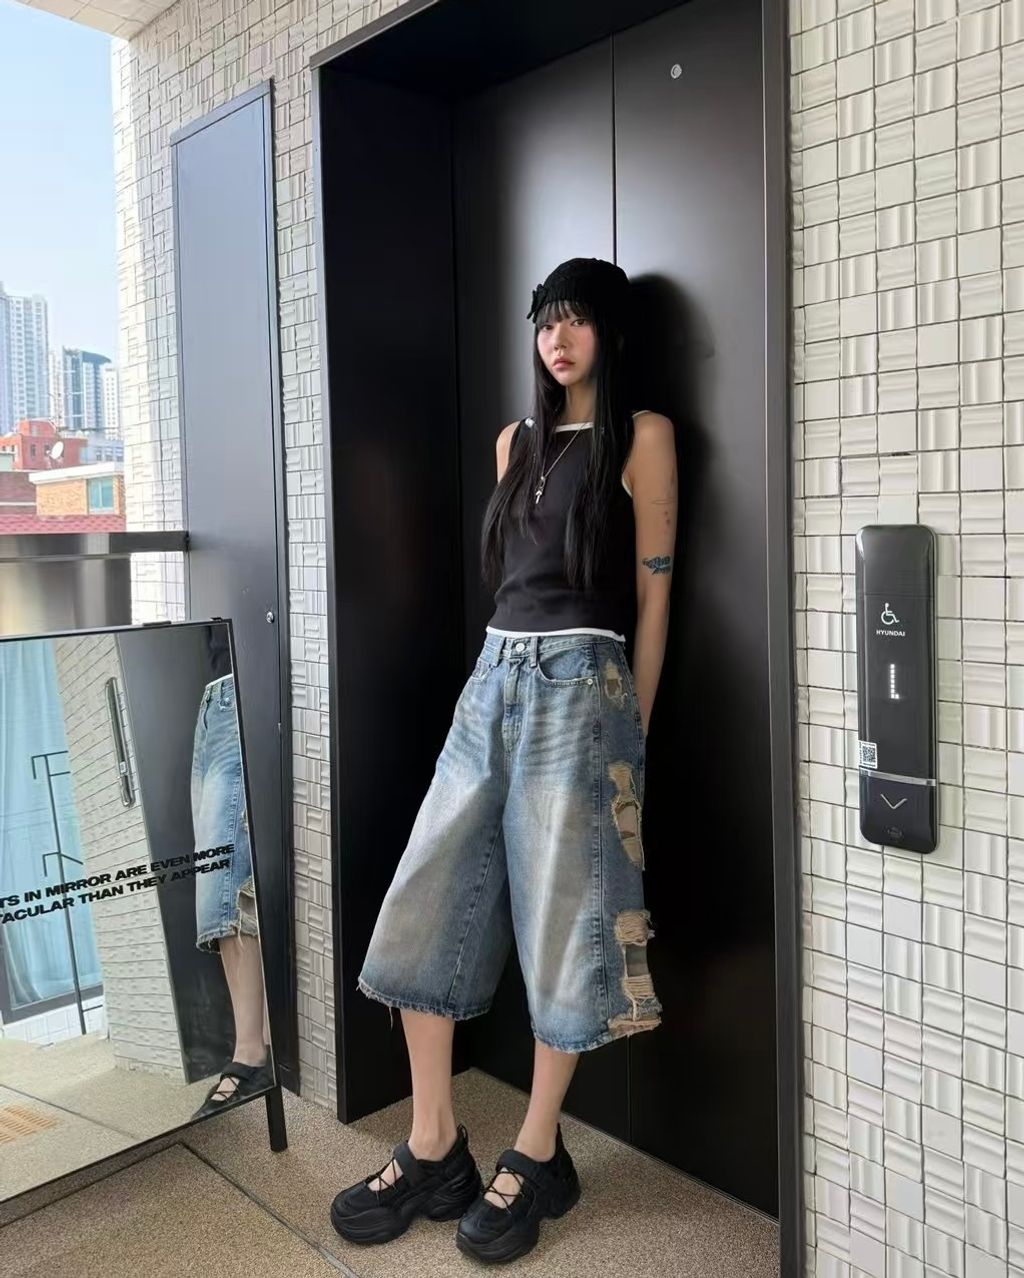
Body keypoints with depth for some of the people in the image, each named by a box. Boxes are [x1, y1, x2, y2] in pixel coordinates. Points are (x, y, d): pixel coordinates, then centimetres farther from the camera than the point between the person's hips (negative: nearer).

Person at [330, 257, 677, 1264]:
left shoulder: (642, 435, 1)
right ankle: (433, 1148, 17)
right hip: (495, 680, 7)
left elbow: (652, 593, -2)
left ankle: (537, 1155, 19)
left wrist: (631, 729, -3)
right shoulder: (516, 441, 18)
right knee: (421, 907, 3)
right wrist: (508, 674, 17)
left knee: (562, 916, 2)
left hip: (579, 686, -6)